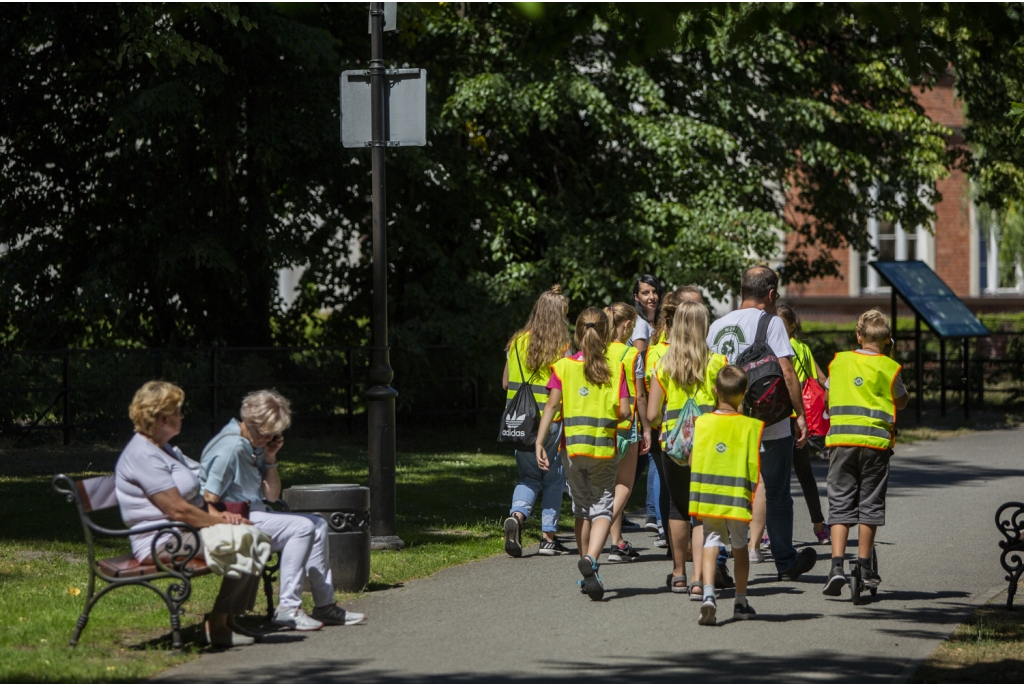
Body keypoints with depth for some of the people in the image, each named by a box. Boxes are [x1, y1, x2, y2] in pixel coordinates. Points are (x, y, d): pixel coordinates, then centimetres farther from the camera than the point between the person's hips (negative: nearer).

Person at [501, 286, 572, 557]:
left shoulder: (517, 342, 3)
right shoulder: (562, 347, -9)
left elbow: (505, 383, 9)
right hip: (550, 421, -4)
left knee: (529, 476, 15)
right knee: (553, 478, 11)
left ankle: (517, 514, -12)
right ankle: (549, 537, 11)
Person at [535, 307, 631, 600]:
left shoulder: (563, 366, 1)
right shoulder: (615, 368, -1)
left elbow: (552, 405, -8)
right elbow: (625, 411, -5)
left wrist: (540, 442, -10)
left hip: (573, 446, 1)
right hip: (604, 448, -1)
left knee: (582, 509, 16)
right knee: (602, 509, 0)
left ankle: (587, 570, 22)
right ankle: (590, 559, -27)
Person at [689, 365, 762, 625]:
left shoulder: (702, 422, 0)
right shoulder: (752, 425, -5)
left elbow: (694, 459, 5)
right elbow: (754, 463, -4)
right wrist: (754, 492, 7)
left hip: (707, 496, 0)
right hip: (737, 497, 0)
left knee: (710, 543, 3)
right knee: (739, 546, 15)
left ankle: (708, 594, -20)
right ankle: (740, 602, 25)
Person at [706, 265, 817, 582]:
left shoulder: (717, 326, 10)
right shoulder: (770, 322, -6)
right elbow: (786, 371, -12)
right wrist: (800, 414, -7)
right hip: (770, 425, -4)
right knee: (777, 496, 8)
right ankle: (786, 563, 16)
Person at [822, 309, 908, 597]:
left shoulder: (839, 362, 8)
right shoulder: (888, 368, 0)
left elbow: (827, 396, 19)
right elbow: (901, 401, 13)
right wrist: (902, 388, 32)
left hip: (840, 437, 1)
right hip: (875, 439, -1)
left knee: (840, 503, 5)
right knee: (869, 504, 9)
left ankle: (837, 564, -9)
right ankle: (863, 566, 15)